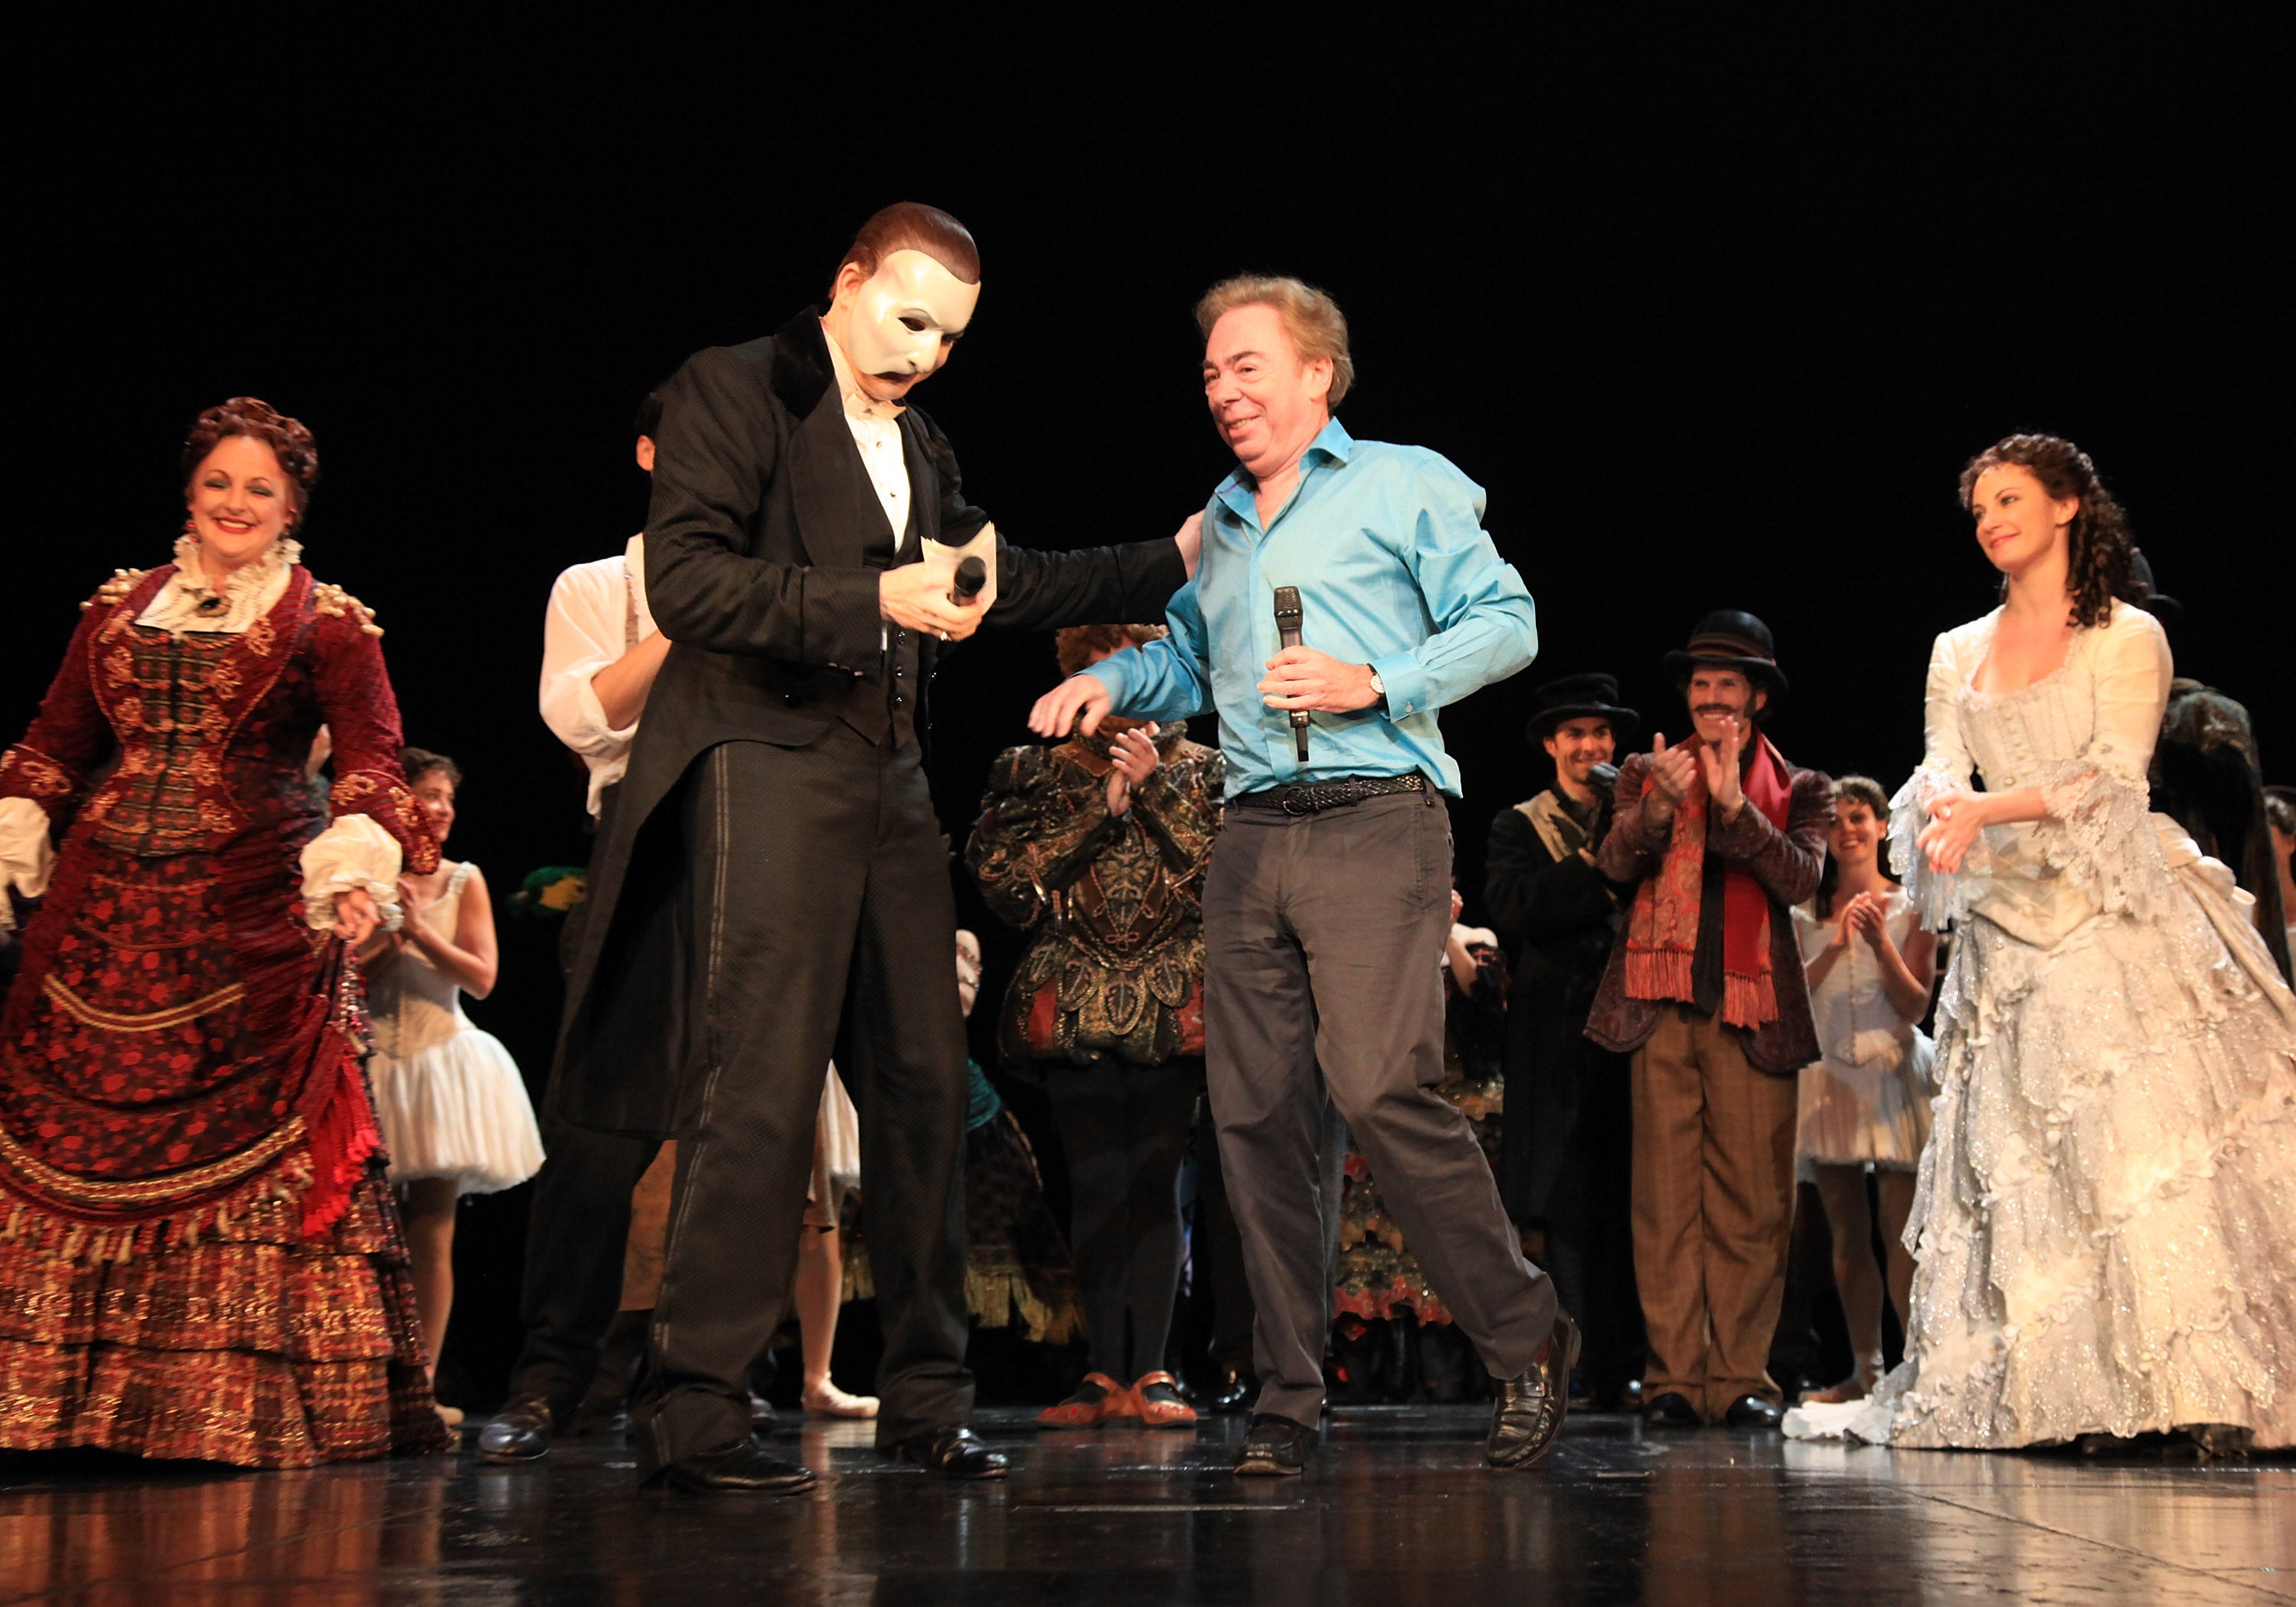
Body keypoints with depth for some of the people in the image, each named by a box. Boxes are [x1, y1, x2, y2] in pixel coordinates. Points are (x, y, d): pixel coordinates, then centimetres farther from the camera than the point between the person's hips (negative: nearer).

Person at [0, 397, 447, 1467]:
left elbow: (370, 758, -5)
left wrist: (359, 856, -23)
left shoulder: (328, 626, 6)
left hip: (252, 923, -4)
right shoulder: (119, 609, 17)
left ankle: (249, 1404, 1)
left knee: (250, 1139, -6)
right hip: (104, 916, 4)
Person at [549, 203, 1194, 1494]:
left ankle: (926, 1399, 18)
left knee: (924, 1086, 8)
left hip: (890, 780, 8)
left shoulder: (922, 446, 21)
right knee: (762, 1096, -12)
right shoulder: (735, 390, -2)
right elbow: (687, 583, -14)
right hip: (768, 768, -8)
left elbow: (1001, 583, 31)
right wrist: (873, 602, -21)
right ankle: (695, 1414, -5)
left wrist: (1177, 560, 28)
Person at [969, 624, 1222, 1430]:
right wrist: (1099, 807, -6)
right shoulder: (1033, 772, 14)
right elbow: (1000, 873, -1)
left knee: (1156, 1177, -9)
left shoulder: (1201, 769, 13)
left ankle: (1149, 1368, -7)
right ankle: (1107, 1369, 0)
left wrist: (1156, 786, -7)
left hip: (1172, 1004, -1)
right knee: (1095, 1182, -4)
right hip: (1073, 1003, 1)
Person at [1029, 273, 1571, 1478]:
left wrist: (1377, 684, -11)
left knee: (1381, 1089, -18)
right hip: (1249, 836, 6)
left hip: (1374, 821, -6)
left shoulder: (1404, 484, 7)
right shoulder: (1216, 523, 24)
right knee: (1256, 1114, 0)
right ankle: (1286, 1398, 7)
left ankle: (1525, 1335, 0)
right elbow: (1187, 662, 32)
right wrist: (1112, 679, 11)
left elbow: (1507, 622, 1)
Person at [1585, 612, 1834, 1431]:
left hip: (1753, 1010, 0)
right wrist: (1659, 805, -17)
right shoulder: (1646, 774, 17)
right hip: (1662, 1002, 0)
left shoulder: (1798, 789, 15)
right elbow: (1615, 863, 2)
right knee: (1666, 1195, -5)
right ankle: (1673, 1376, -3)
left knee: (1751, 1202, -4)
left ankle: (1740, 1377, 1)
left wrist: (1734, 803, -14)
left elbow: (1800, 878, -2)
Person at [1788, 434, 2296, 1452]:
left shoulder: (2127, 637, 4)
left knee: (2154, 1135, -13)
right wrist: (1947, 821, -16)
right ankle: (2072, 1396, -1)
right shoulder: (1957, 654, 18)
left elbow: (2115, 776, -8)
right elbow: (1939, 780, 8)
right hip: (2010, 929, 4)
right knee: (2020, 1159, -3)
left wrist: (1987, 807, -19)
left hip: (2121, 919, -4)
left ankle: (2203, 1380, -11)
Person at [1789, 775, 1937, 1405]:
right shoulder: (1807, 914, 12)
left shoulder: (1909, 909, 6)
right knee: (1848, 1236, 4)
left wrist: (1882, 945, -13)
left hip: (1892, 1073, -3)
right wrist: (1836, 946, -10)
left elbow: (1917, 1004, 1)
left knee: (1902, 1234, -11)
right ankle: (1866, 1371, 8)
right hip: (1829, 1075, 3)